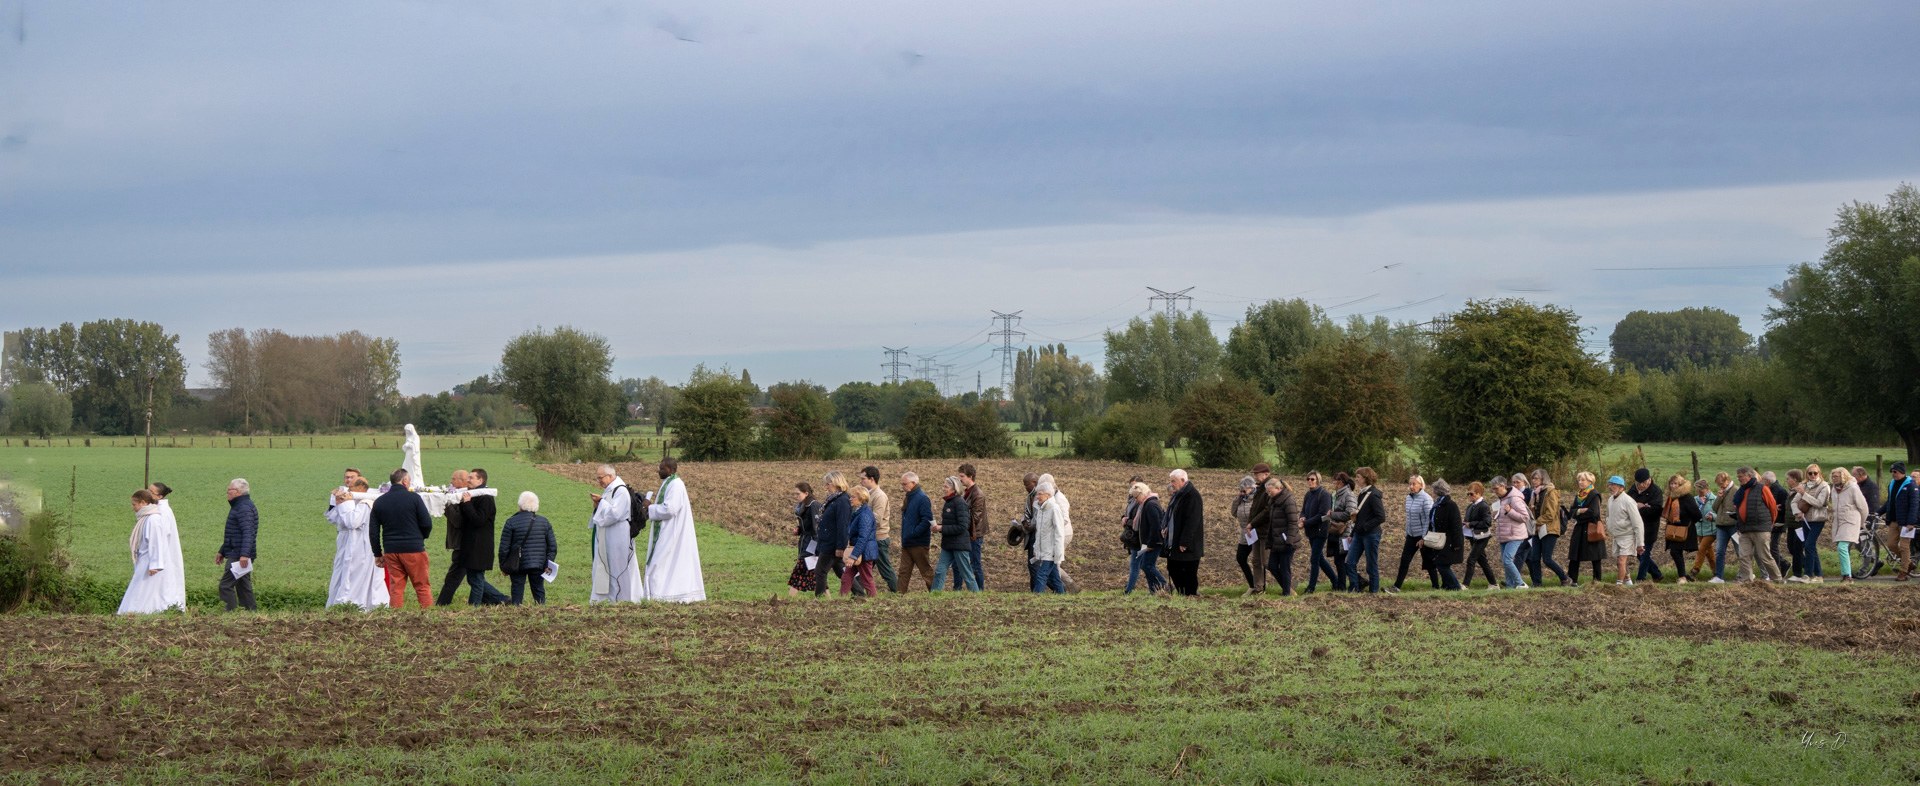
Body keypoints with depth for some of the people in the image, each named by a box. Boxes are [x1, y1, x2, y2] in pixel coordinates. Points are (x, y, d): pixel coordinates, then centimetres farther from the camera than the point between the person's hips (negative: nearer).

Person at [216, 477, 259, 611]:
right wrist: (222, 552, 30)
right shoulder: (238, 506, 20)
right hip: (240, 556, 11)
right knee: (244, 586, 11)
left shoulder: (244, 508, -14)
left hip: (239, 556, -11)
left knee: (226, 585, -12)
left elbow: (247, 533, -25)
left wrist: (244, 554, -33)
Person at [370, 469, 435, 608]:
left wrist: (378, 554, 14)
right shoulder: (413, 498, -6)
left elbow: (373, 531, 7)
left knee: (395, 587, 6)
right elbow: (427, 523, -6)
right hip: (413, 549, -3)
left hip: (390, 551, 3)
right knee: (422, 586, 2)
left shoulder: (379, 502, 6)